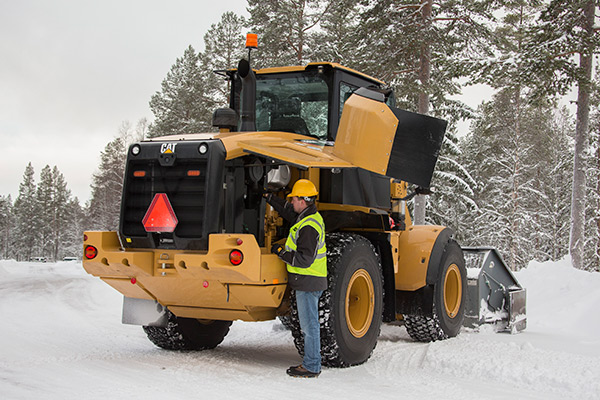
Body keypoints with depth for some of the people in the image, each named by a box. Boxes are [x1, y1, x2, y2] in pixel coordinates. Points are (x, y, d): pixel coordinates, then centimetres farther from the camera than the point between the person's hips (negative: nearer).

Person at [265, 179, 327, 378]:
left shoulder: (308, 227, -21)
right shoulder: (311, 216, 10)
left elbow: (305, 259, -24)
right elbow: (287, 210, 29)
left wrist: (281, 252, -15)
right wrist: (269, 197, 30)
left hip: (308, 282, -10)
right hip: (308, 281, 10)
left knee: (309, 324, -3)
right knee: (309, 324, 15)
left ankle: (311, 367, 3)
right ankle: (311, 362, 22)